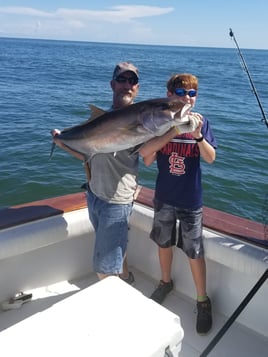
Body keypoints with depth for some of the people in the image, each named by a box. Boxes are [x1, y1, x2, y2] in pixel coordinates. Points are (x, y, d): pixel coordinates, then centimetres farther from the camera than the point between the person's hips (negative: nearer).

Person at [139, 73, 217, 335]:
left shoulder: (200, 122, -6)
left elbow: (211, 158, -12)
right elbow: (147, 158, -10)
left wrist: (198, 135, -29)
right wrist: (173, 131, -20)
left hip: (190, 200, -2)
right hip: (164, 196, 2)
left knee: (194, 252, 4)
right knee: (164, 243, 19)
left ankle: (203, 301, 23)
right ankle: (165, 282, 44)